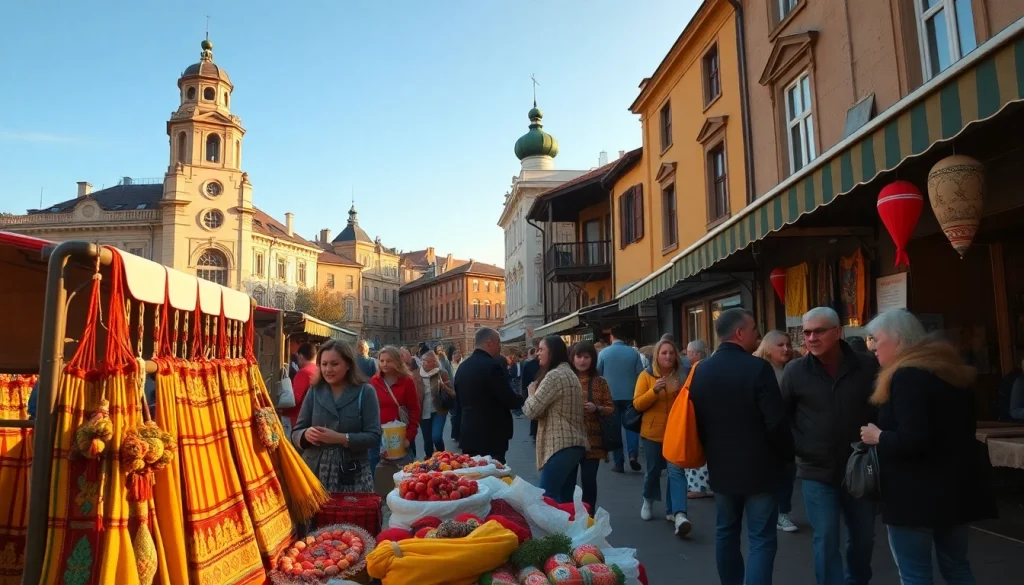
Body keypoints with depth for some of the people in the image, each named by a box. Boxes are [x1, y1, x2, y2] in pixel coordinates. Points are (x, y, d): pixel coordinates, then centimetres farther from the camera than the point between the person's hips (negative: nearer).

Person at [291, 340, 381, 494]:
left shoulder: (365, 392, -2)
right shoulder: (314, 391, 7)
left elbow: (374, 437, -9)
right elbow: (295, 433, 8)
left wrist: (340, 438, -21)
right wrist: (306, 434, -14)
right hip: (315, 474, 2)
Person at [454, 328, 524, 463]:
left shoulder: (462, 366, 9)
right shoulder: (492, 366, -17)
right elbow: (509, 400, -16)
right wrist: (522, 399, 3)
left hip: (468, 434, 8)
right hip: (491, 437, -8)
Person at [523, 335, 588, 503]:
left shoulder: (554, 376, -14)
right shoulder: (569, 373, 18)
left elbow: (531, 410, -15)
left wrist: (532, 391, 3)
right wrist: (536, 391, 8)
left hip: (560, 446, -10)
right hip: (574, 444, 10)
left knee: (547, 498, -10)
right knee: (565, 499, 12)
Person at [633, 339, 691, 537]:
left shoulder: (680, 376, 3)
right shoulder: (646, 376, -5)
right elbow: (637, 404, -9)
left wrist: (682, 392, -11)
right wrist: (655, 390, -23)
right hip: (652, 433, -1)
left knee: (676, 471, -9)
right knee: (653, 470, 14)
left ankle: (677, 513, -10)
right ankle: (648, 501, 39)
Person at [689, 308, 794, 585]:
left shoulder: (701, 370, 0)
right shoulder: (758, 368, -17)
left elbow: (698, 421, 5)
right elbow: (776, 423, -18)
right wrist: (787, 454, -1)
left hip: (721, 466, 6)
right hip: (758, 467, -5)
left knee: (726, 532, 18)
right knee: (761, 539, 2)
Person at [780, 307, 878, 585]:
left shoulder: (868, 365, -7)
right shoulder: (795, 370, -7)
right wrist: (796, 447, -6)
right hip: (817, 471, -2)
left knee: (864, 536, 18)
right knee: (826, 539, 1)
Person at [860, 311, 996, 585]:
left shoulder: (907, 376, -19)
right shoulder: (951, 370, 10)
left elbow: (913, 440, -27)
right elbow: (951, 430, 19)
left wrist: (878, 436, -10)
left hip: (916, 493, -9)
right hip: (957, 486, 9)